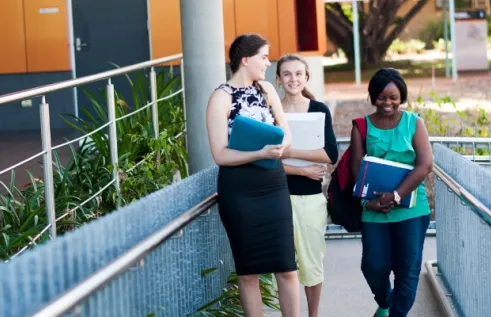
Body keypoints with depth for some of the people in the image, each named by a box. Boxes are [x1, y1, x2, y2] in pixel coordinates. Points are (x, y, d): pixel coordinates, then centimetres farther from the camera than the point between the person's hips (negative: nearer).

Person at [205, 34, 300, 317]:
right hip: (240, 192, -4)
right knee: (249, 271, 6)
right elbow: (220, 155, -14)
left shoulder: (267, 90, 7)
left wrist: (278, 148, -14)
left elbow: (286, 134, 9)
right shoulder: (222, 97, -9)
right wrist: (261, 153, -26)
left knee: (287, 268, 2)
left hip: (274, 186, 4)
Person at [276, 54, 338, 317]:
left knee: (312, 260, 7)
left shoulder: (319, 110, 1)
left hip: (312, 196, 1)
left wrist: (290, 153, -16)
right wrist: (303, 170, -14)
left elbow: (331, 154, -10)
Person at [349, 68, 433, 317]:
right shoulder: (362, 126, 4)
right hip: (374, 209, 1)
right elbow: (357, 168, 0)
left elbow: (425, 165, -8)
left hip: (411, 207, -1)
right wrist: (366, 201, -17)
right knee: (374, 266, 2)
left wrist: (396, 195, -19)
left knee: (408, 267, 0)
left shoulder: (414, 123, 1)